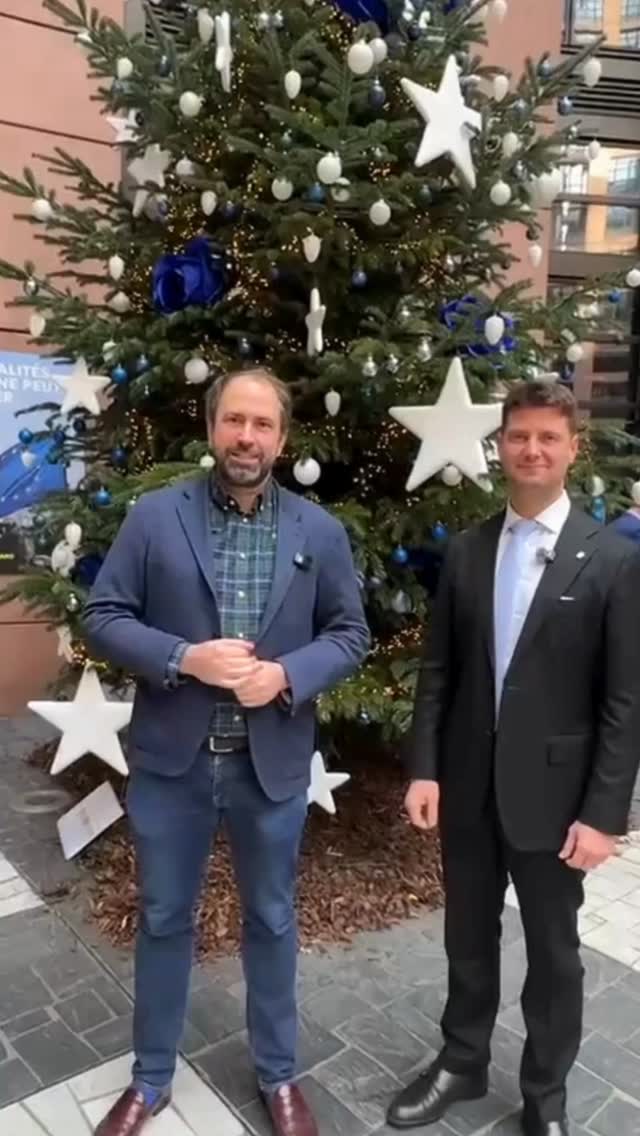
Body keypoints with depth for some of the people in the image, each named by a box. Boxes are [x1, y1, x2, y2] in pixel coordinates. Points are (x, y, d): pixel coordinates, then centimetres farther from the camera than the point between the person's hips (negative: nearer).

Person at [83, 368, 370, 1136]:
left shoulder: (320, 532, -1)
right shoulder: (154, 516, -4)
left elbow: (350, 633, 1)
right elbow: (103, 617, -4)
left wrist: (288, 674, -17)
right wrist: (182, 657, -20)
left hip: (274, 763, 1)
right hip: (171, 759, 0)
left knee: (271, 920, 18)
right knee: (164, 920, 17)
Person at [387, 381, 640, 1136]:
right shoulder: (465, 552, 1)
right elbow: (438, 670, 3)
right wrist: (424, 769, -2)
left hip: (553, 794, -3)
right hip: (468, 786, 3)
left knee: (552, 952, 17)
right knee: (468, 938, 20)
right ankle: (461, 1063, 44)